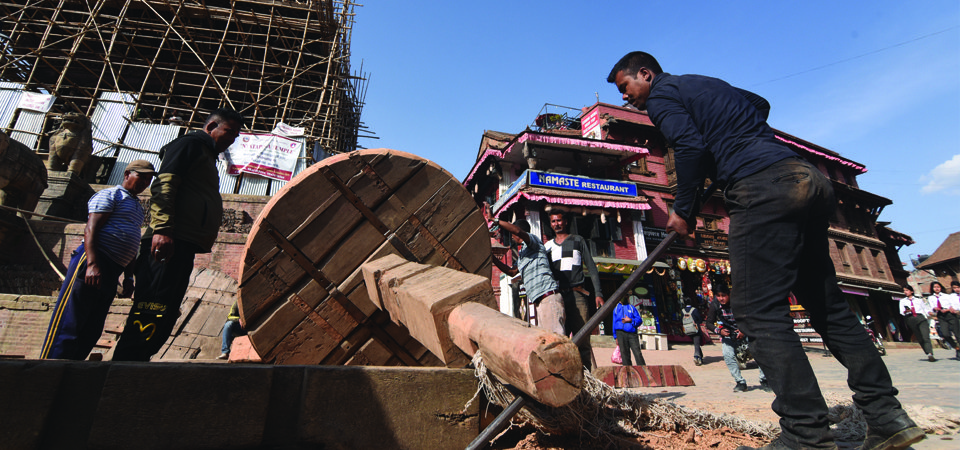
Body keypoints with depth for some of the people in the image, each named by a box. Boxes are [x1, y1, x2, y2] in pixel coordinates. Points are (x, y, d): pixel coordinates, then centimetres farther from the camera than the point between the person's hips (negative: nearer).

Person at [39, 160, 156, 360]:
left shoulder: (137, 206, 26)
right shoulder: (110, 195, 1)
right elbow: (90, 229, -13)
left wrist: (129, 277, 19)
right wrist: (93, 264, -24)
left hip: (111, 273, 8)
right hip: (93, 263, -8)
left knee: (91, 331, 7)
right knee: (68, 325, -8)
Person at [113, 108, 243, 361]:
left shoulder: (207, 158, 30)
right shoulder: (190, 144, 3)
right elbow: (164, 185, -11)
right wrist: (162, 229, -23)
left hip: (182, 247, 10)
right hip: (168, 243, -10)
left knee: (162, 321, 8)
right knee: (150, 313, -14)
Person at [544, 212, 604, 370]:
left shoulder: (578, 241, 13)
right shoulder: (548, 246, 19)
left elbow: (591, 268, 9)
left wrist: (598, 293, -1)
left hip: (578, 294, -2)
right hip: (558, 296, 2)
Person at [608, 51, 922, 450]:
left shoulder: (661, 94, 2)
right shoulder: (707, 84, 28)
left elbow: (691, 146, -14)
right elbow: (760, 103, 38)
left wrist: (682, 210, -6)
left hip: (763, 188, -9)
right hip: (807, 178, 9)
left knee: (759, 311, -8)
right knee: (826, 303, 12)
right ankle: (887, 416, 15)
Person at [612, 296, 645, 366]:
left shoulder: (632, 307, 15)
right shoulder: (616, 309, 18)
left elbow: (639, 320, 9)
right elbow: (614, 323, 17)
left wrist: (630, 320, -9)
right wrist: (615, 337, 11)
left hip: (632, 333, -1)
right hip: (621, 333, 1)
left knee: (637, 353, -10)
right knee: (624, 353, -1)